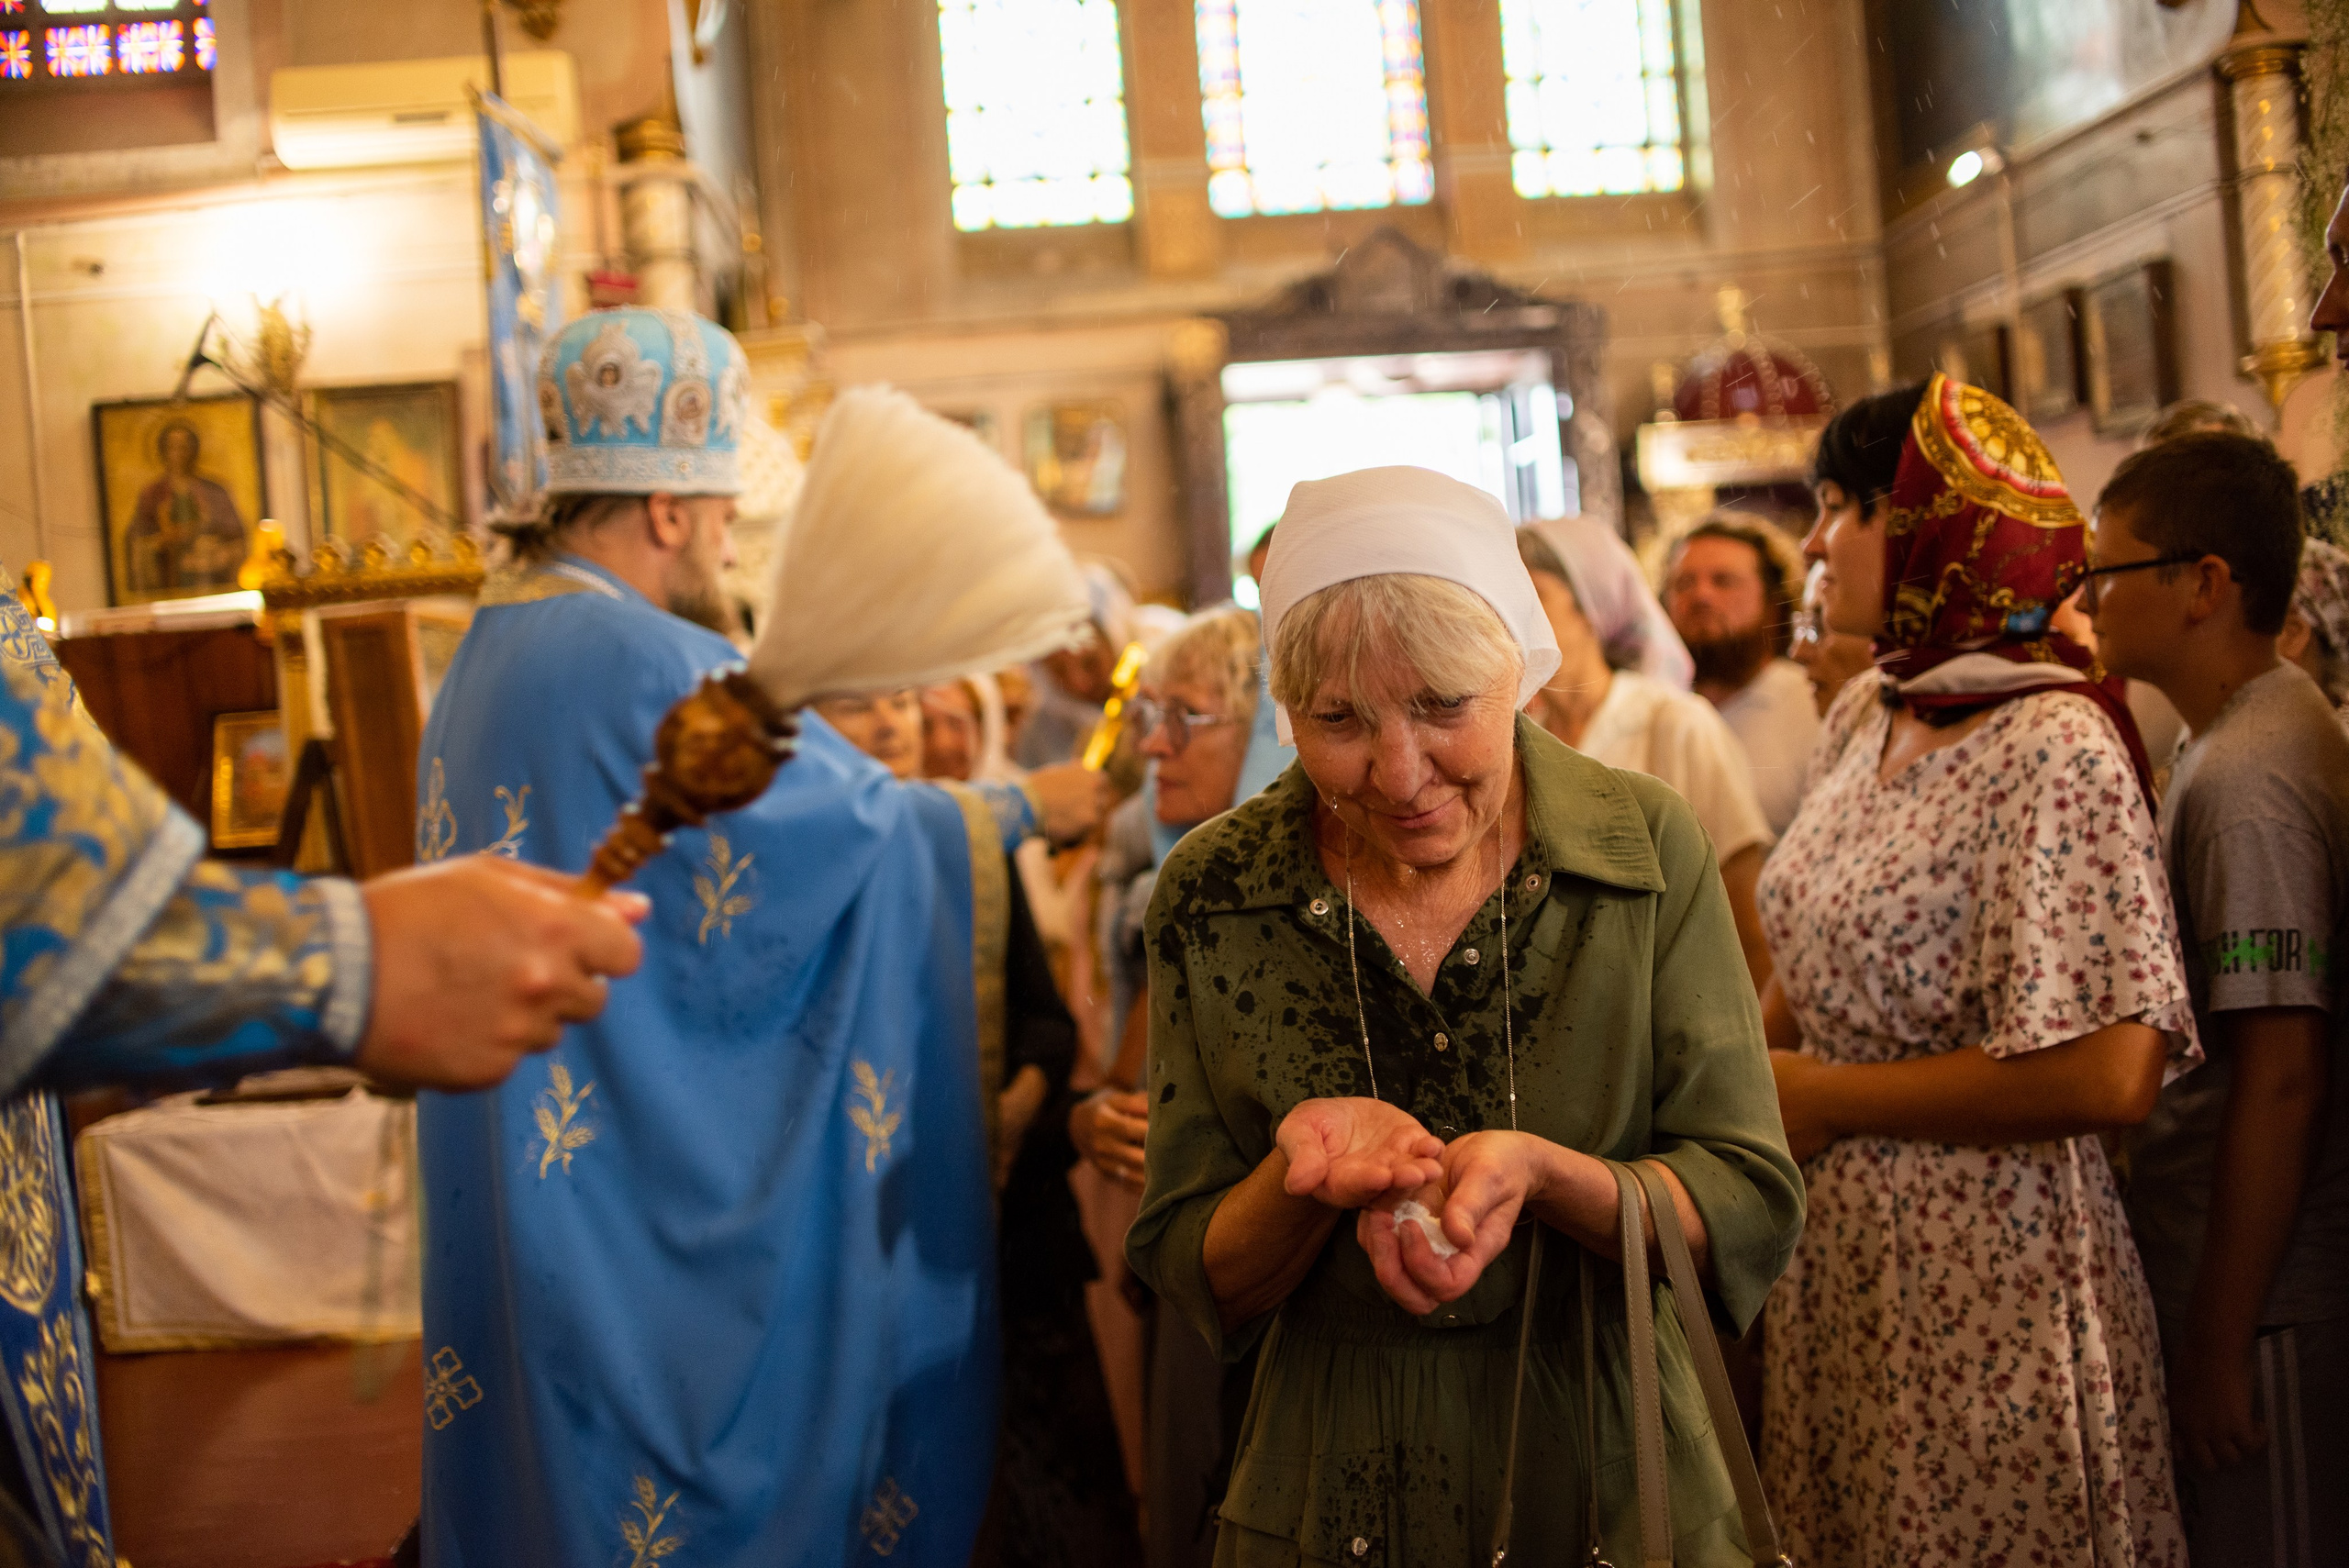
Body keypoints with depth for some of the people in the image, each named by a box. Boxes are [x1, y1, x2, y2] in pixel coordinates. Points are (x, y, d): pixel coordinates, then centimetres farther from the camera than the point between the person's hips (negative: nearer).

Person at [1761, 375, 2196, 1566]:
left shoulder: (2055, 750, -19)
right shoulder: (1865, 715, 5)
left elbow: (2108, 1076, -25)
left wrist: (1826, 1098, -17)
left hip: (1983, 1285, -7)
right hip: (1837, 1271, 7)